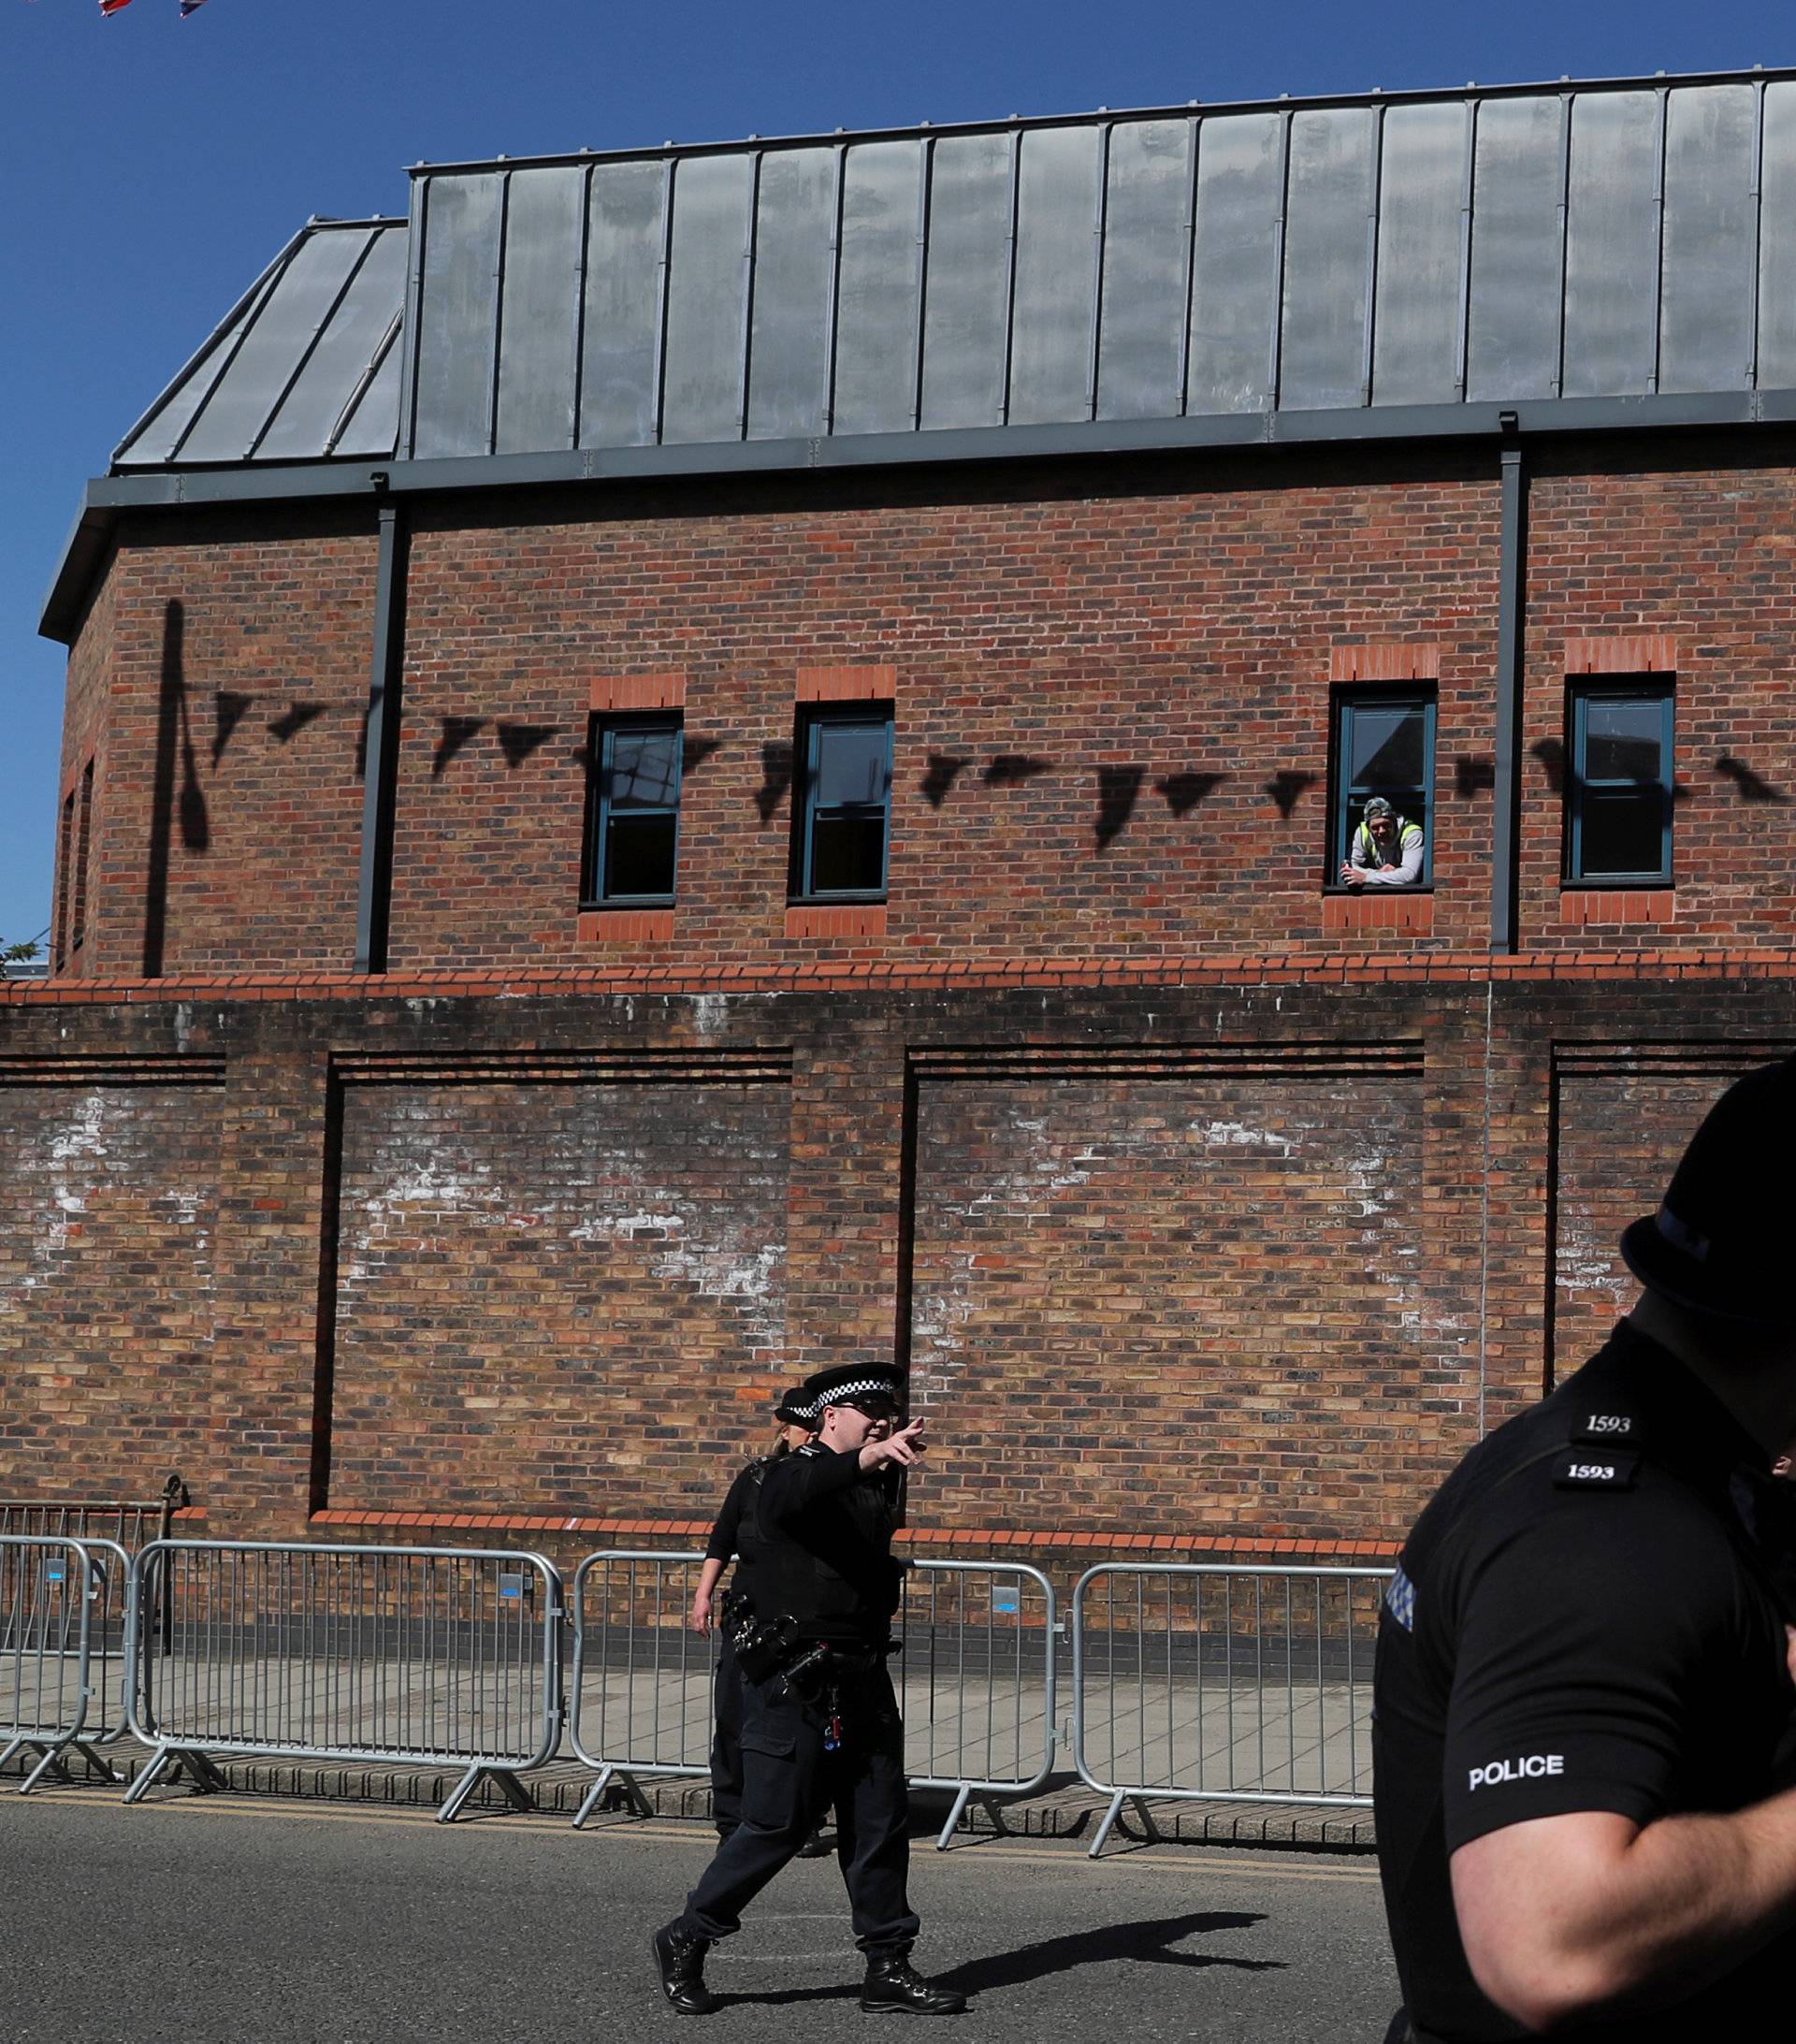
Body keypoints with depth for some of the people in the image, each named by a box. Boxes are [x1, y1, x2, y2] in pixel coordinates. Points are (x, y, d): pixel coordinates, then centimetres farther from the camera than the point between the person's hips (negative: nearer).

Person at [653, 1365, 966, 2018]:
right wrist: (870, 1456, -50)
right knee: (778, 1823, -5)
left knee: (881, 1822, 5)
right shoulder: (790, 1477, -11)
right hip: (795, 1686, -8)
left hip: (863, 1683, 8)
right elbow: (803, 1490, -36)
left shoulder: (877, 1488, 15)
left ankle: (888, 1967, 11)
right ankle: (685, 1941, 10)